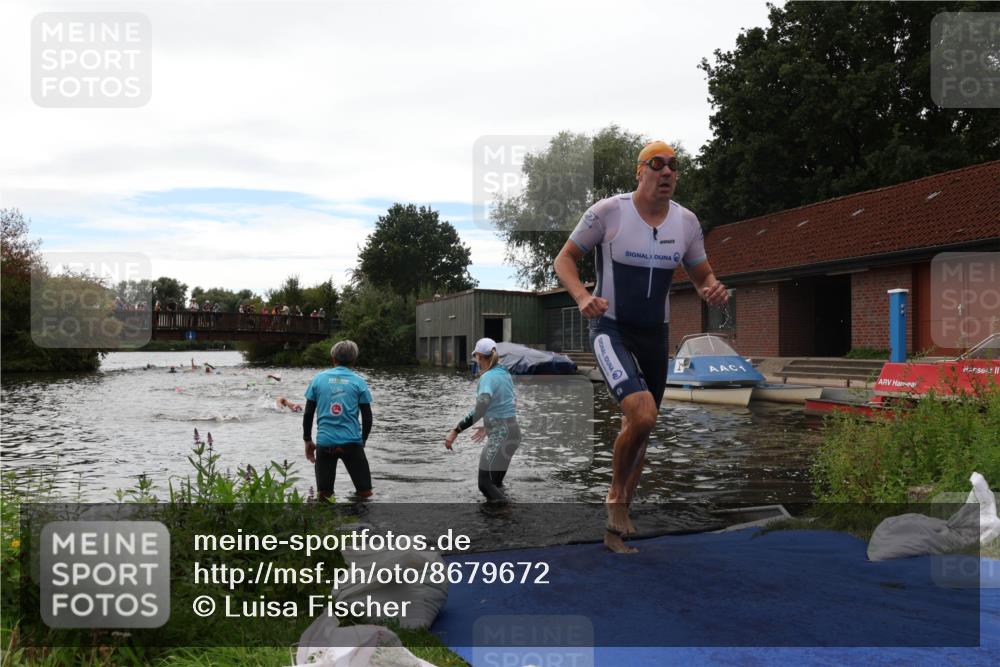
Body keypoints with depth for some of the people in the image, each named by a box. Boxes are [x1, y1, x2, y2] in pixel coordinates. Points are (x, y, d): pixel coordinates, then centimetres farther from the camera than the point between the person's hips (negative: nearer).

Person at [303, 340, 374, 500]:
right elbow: (367, 417, 4)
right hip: (352, 441, -1)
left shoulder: (318, 379, 5)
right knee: (365, 493, 6)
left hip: (324, 442, 1)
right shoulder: (358, 381, 3)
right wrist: (363, 441, 19)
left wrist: (307, 440, 16)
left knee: (323, 495, 7)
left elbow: (308, 414, 6)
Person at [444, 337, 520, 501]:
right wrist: (488, 427, 26)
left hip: (500, 436, -9)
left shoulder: (488, 377, -16)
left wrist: (455, 431, -31)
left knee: (486, 484, -7)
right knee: (495, 483, 14)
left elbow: (480, 409, -31)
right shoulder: (505, 374, 9)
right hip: (511, 431, 9)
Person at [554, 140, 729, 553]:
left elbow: (702, 276, 13)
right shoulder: (607, 211, -11)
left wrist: (713, 290, -12)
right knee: (642, 414, -27)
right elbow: (565, 259, -4)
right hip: (611, 329, -6)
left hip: (655, 334, 6)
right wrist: (582, 297, -23)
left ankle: (616, 529, 31)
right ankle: (615, 497, 2)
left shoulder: (686, 221, 2)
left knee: (639, 429, 13)